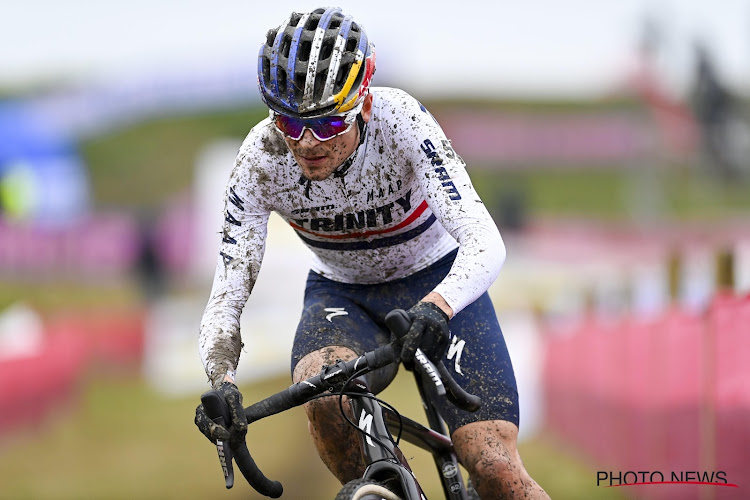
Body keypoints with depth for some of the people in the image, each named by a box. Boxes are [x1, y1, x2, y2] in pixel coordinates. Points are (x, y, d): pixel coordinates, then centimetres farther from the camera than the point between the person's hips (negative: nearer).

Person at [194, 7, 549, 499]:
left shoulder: (398, 119, -30)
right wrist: (221, 383, -44)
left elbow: (486, 244, -39)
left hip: (437, 281, -1)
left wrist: (435, 308, -60)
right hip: (341, 293, 2)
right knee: (324, 396, -34)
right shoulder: (261, 158, -24)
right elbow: (227, 295, -23)